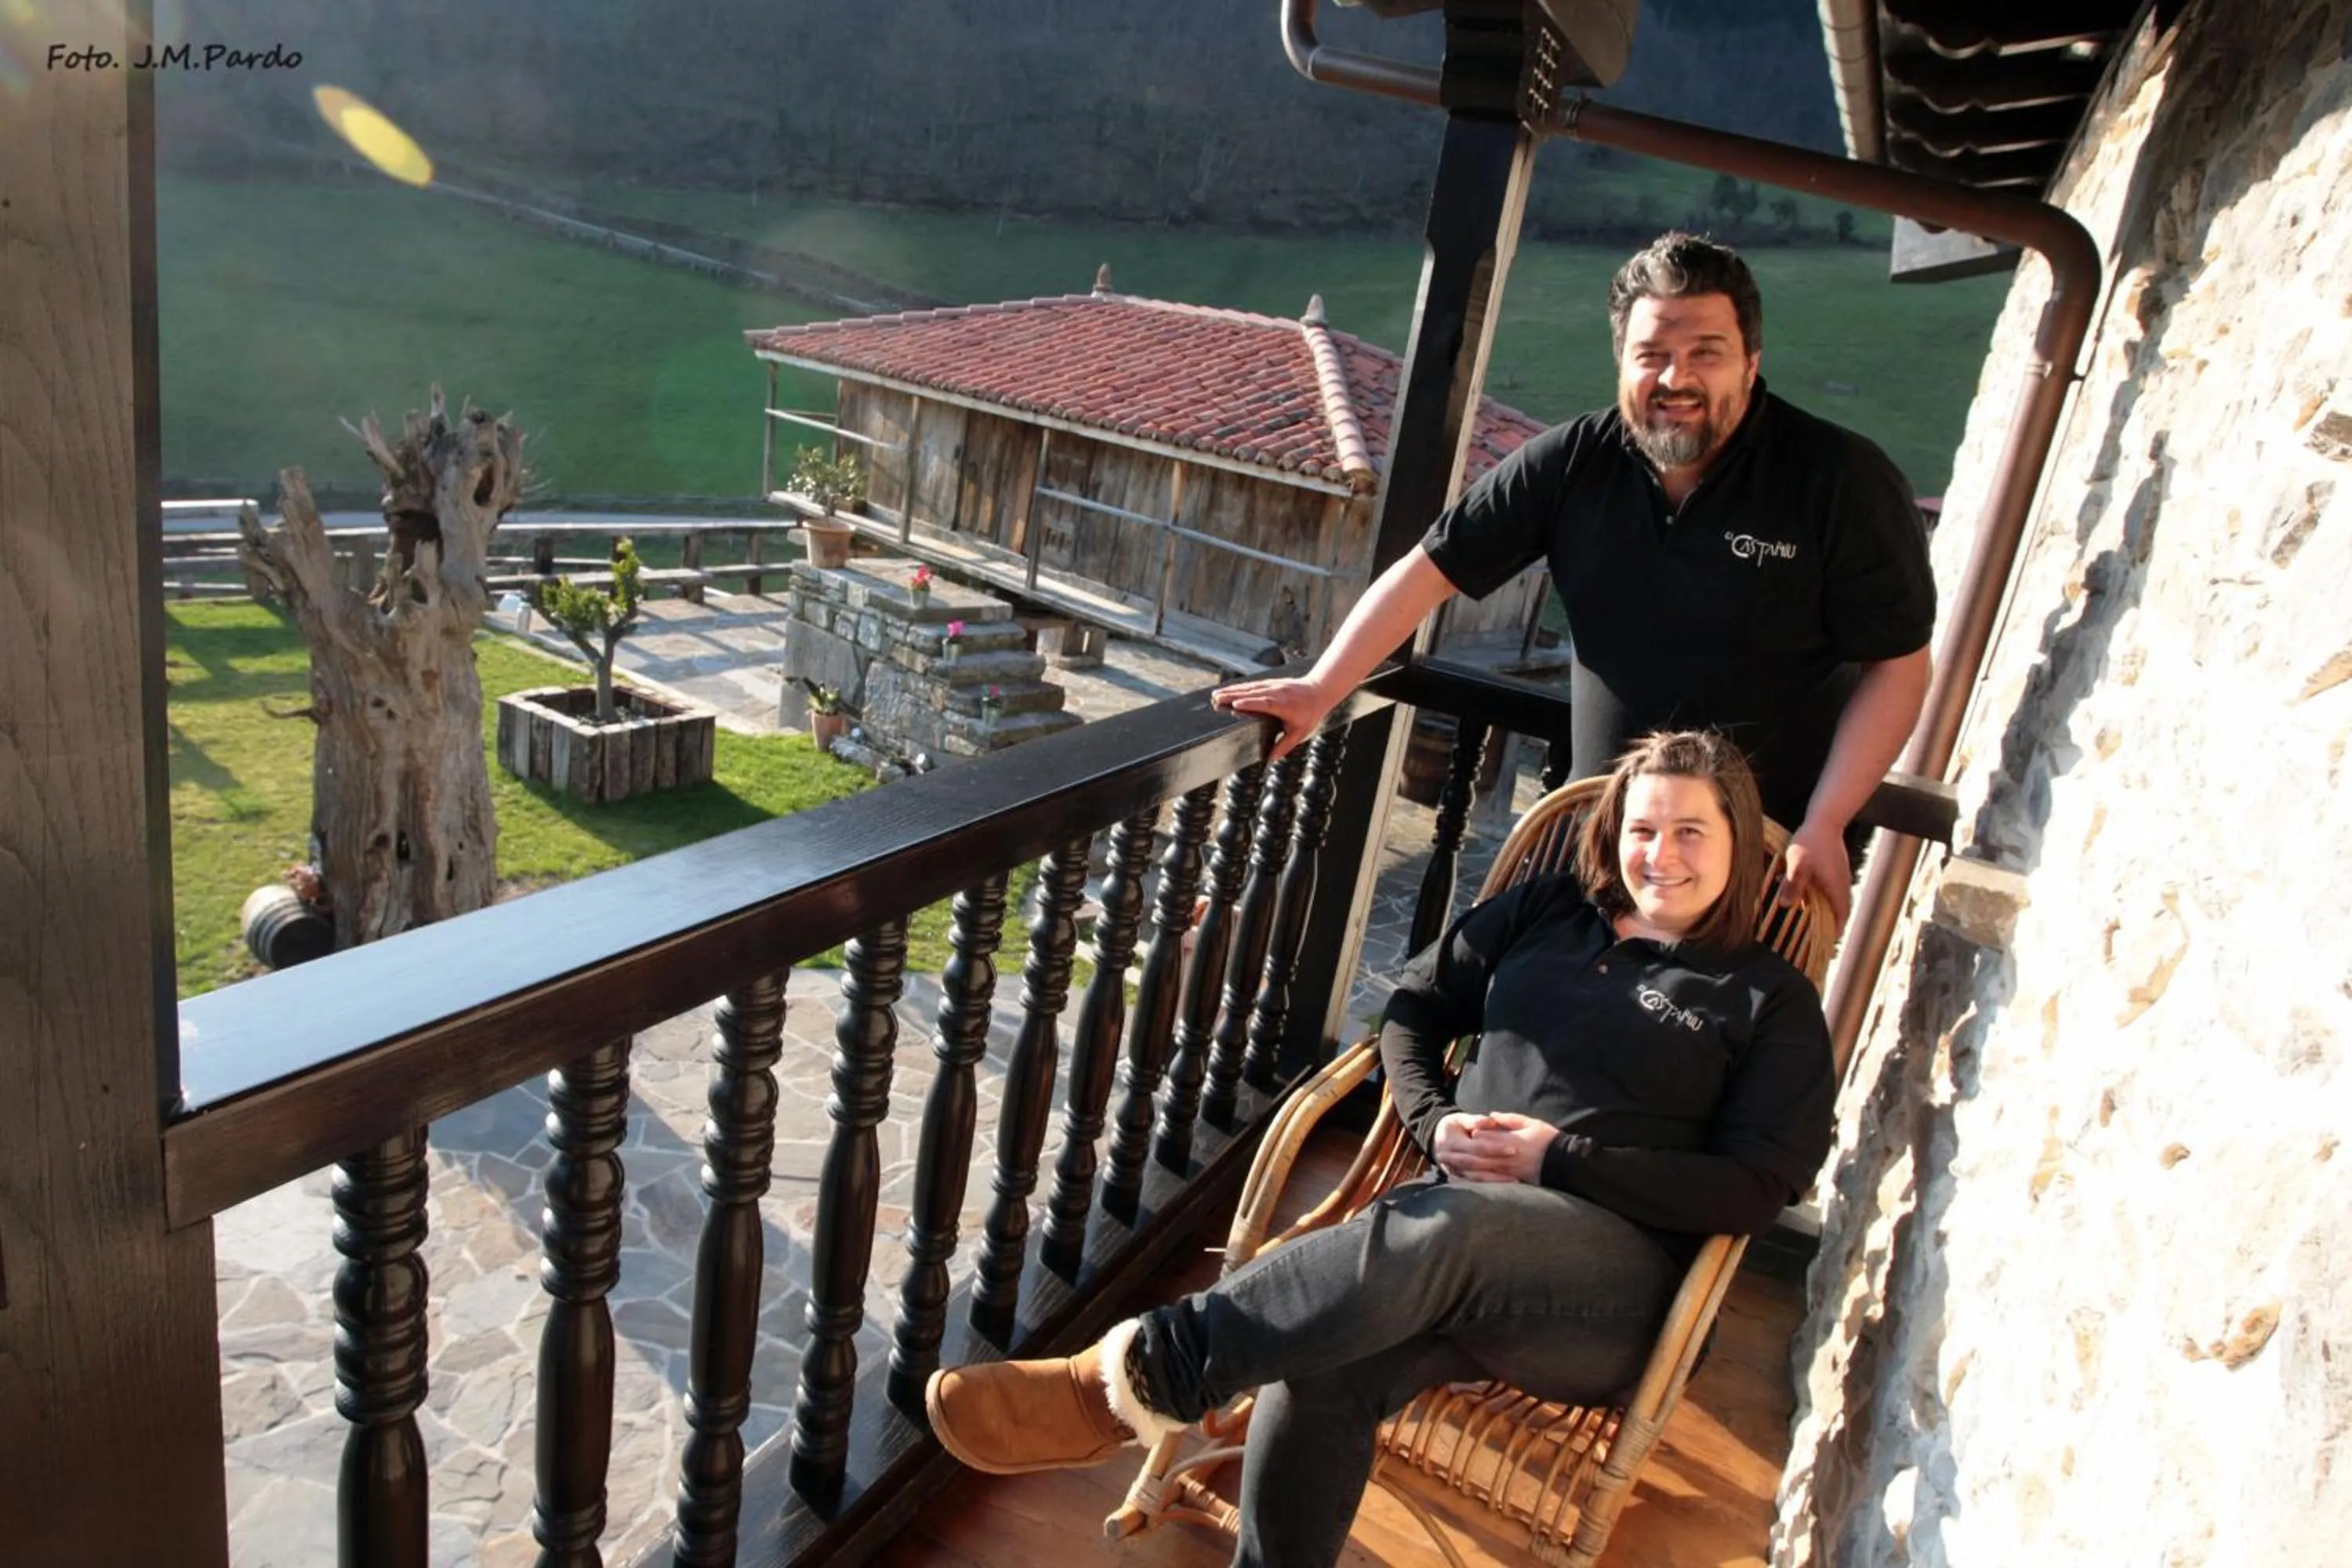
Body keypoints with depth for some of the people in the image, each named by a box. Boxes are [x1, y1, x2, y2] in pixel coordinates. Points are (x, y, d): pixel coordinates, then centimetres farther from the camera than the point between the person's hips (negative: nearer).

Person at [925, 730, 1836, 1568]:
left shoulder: (1771, 1002, 10)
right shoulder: (1547, 912, 19)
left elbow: (1756, 1189, 1)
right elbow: (1414, 1009, 19)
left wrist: (1561, 1159, -10)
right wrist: (1435, 1123, -2)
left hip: (1617, 1280, -3)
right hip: (1461, 1211, 3)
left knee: (1437, 1231, -39)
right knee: (1317, 1375, -32)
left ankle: (1132, 1377, -36)